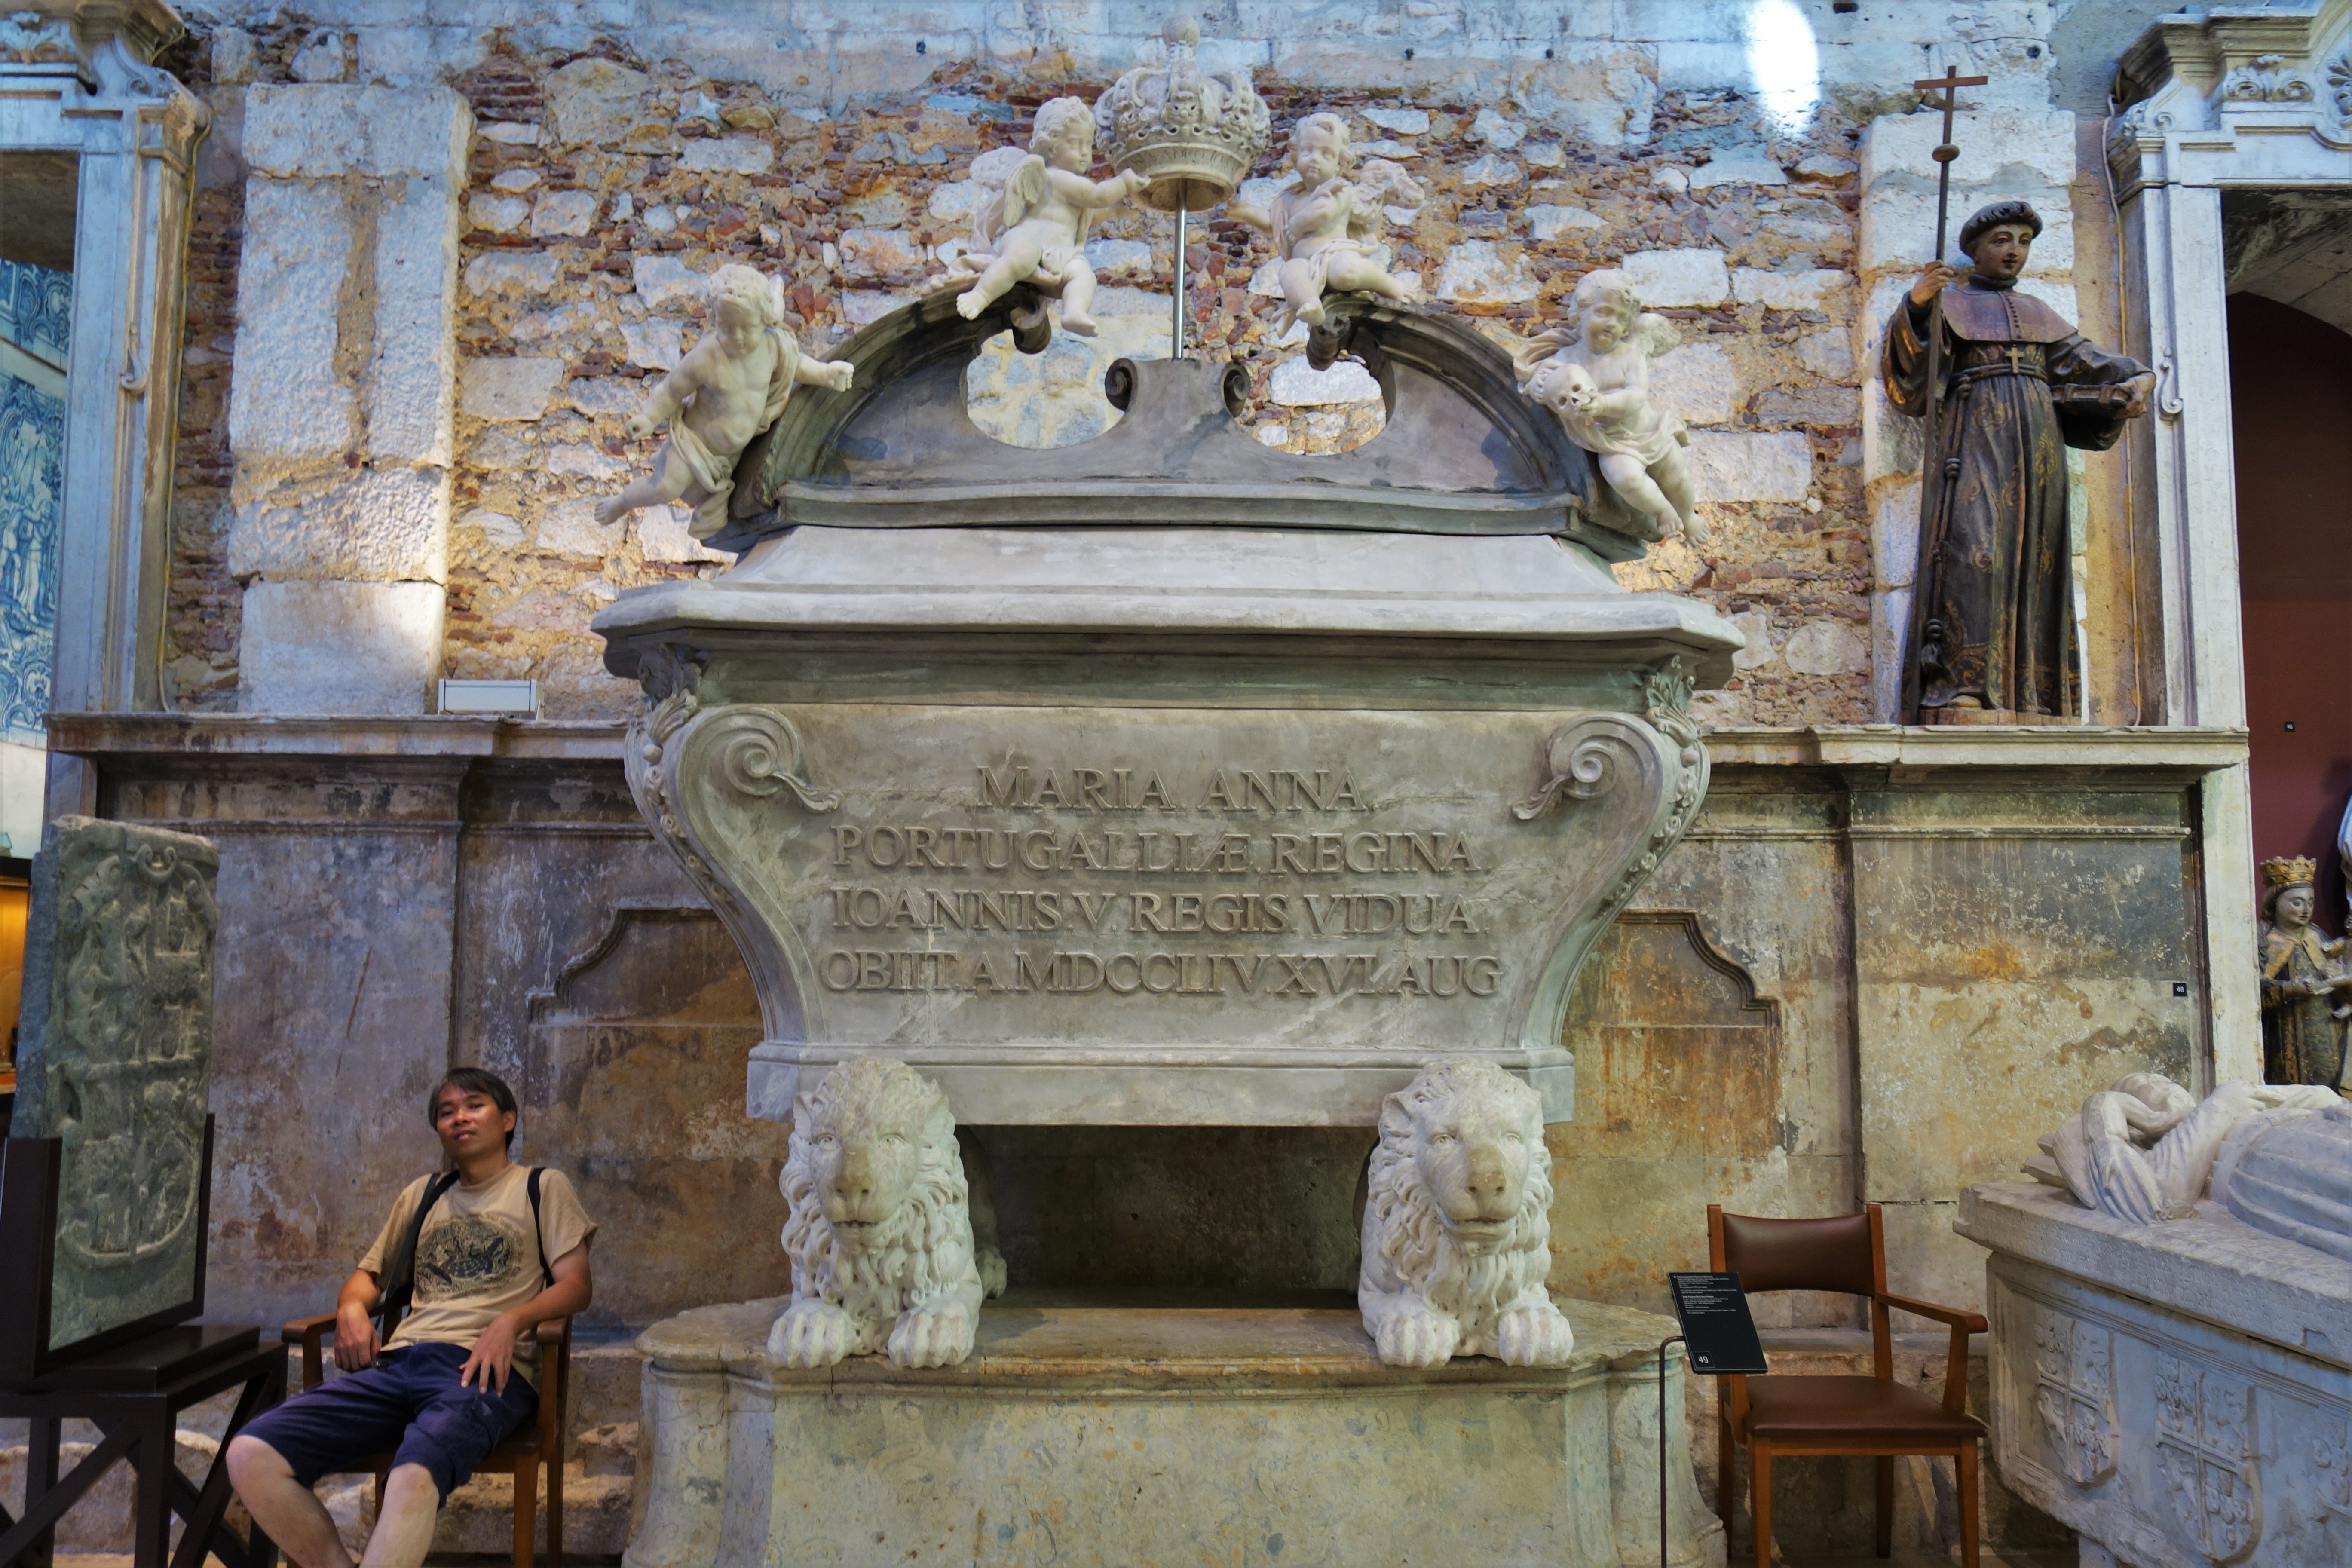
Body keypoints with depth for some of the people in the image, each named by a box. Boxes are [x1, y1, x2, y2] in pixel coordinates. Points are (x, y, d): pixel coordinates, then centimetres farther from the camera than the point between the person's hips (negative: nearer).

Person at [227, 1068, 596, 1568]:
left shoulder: (544, 1187, 13)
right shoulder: (422, 1194, 28)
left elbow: (577, 1284, 4)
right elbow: (370, 1272, 32)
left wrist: (511, 1321, -15)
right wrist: (353, 1308, 7)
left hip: (484, 1369, -5)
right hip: (399, 1361, 5)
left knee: (414, 1478, -39)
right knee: (250, 1455, -20)